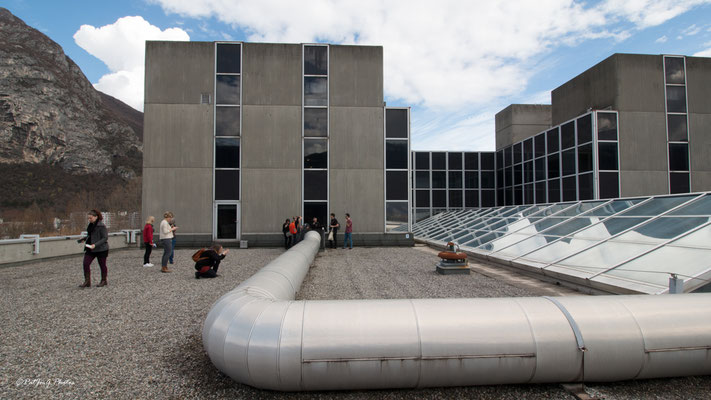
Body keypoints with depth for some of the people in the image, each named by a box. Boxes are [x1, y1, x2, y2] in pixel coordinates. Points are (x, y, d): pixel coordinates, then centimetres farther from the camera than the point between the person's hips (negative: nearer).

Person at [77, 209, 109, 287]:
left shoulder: (101, 226, -16)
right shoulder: (91, 225, 8)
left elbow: (105, 238, -19)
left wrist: (95, 245, -27)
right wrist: (83, 239, 4)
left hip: (101, 249, -7)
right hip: (90, 248, 7)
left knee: (102, 265, 7)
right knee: (86, 263, -3)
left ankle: (104, 281, 22)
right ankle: (87, 282, 4)